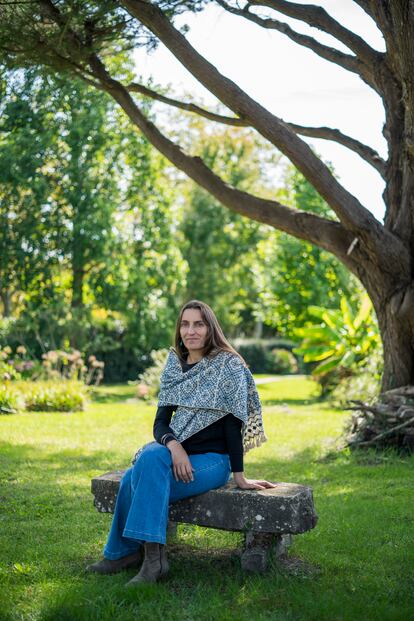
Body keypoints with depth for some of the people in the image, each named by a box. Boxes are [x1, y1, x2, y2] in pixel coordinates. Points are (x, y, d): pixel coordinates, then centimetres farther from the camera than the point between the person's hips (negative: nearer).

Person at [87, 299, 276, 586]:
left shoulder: (229, 365, -6)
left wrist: (239, 476, -13)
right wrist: (173, 445, -19)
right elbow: (161, 422, 3)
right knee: (149, 458, -29)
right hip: (176, 452, 5)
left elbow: (233, 423, -11)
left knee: (138, 480, -27)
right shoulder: (175, 367, 9)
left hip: (213, 460, -5)